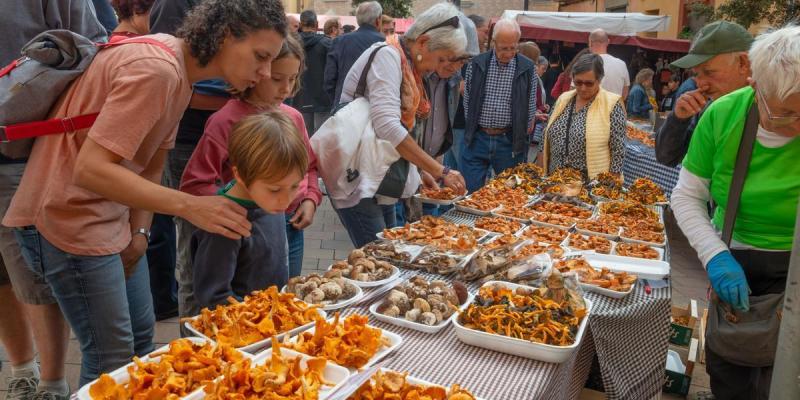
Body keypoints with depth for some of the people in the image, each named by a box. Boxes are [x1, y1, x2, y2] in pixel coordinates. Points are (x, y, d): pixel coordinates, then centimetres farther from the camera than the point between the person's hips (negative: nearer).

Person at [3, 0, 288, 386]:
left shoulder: (181, 72, 5)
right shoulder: (155, 70, -25)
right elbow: (90, 169, -30)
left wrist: (139, 232, 1)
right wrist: (189, 205, -33)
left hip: (113, 212, 9)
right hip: (70, 219, -9)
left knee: (141, 335, 16)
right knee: (112, 358, -1)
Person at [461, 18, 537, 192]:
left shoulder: (528, 69, -1)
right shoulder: (476, 64, 1)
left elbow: (530, 109, 5)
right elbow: (467, 102, 9)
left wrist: (519, 137, 6)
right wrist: (474, 128, 8)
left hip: (509, 141, 0)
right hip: (477, 139, 1)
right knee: (470, 193, 1)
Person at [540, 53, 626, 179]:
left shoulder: (611, 104, -9)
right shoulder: (563, 99, 5)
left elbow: (618, 150, -10)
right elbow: (547, 140, 11)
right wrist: (543, 175, 8)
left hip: (594, 184, -4)